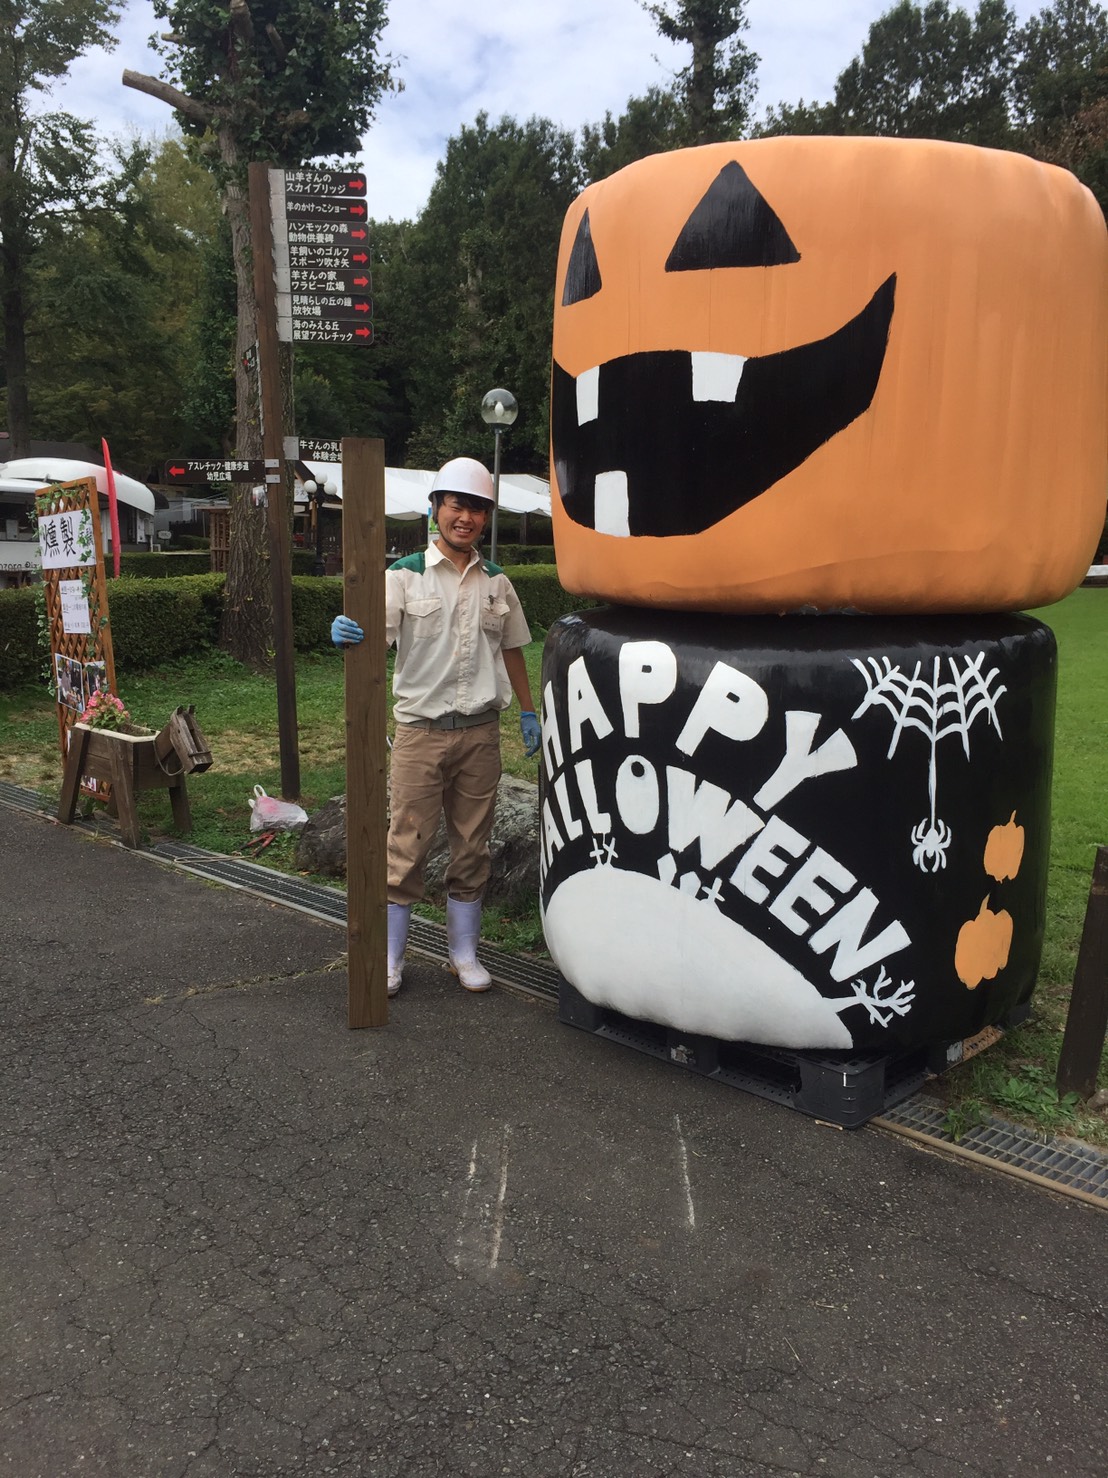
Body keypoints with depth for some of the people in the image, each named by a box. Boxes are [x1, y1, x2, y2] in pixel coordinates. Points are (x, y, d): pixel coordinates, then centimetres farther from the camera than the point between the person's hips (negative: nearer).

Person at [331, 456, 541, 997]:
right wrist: (346, 632, -39)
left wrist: (528, 710, 18)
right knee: (407, 844, 0)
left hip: (480, 733, 3)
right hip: (421, 731, -3)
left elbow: (511, 650, 20)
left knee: (471, 846, 10)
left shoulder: (496, 582, 10)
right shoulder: (405, 576, -2)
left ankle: (464, 952, 24)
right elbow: (376, 632, -17)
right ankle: (390, 957, 14)